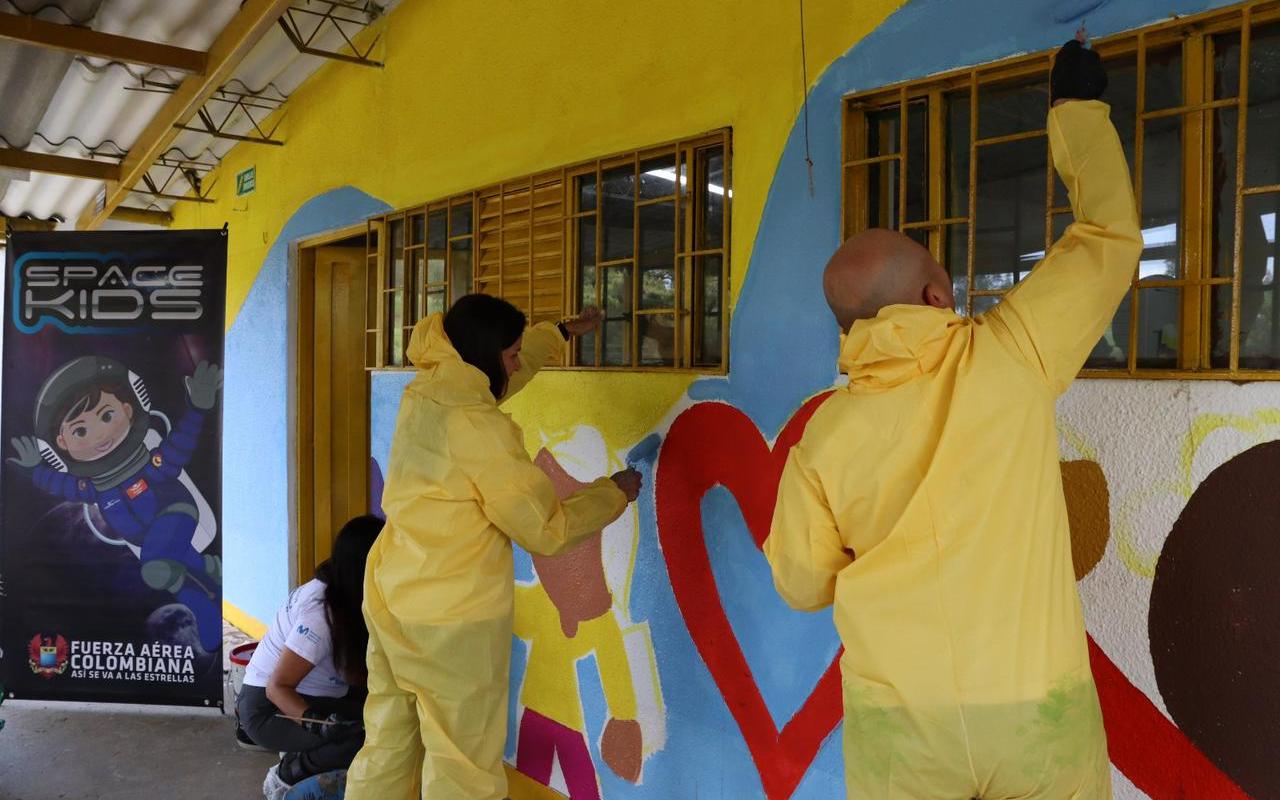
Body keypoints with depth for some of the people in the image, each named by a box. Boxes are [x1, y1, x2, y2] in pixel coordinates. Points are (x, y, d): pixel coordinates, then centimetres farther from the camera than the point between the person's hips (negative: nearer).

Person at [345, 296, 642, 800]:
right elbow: (545, 528, -15)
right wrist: (614, 492, -1)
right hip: (454, 615, -8)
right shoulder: (480, 426, -21)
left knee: (388, 744, 19)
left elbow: (497, 365, 24)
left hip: (390, 597, 8)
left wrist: (566, 331, 32)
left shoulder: (423, 393, 2)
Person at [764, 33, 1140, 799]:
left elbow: (803, 584, 4)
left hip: (896, 722, 0)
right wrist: (1077, 106, 16)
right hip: (1039, 711, 0)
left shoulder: (824, 437, -8)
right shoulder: (1011, 358, -11)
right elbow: (1111, 234, 5)